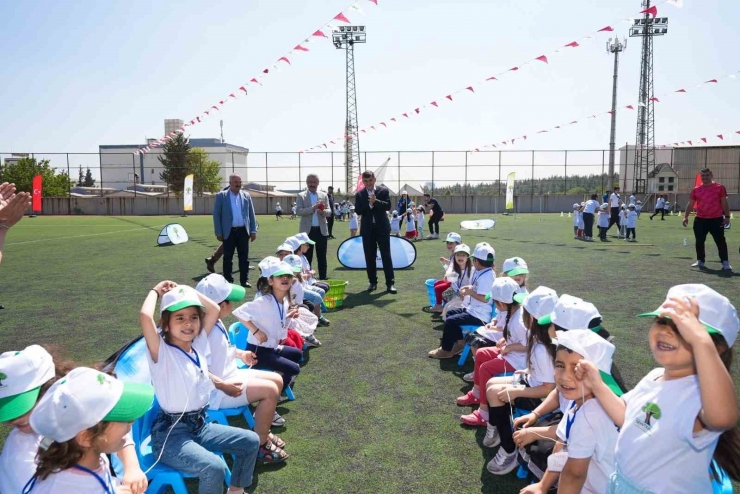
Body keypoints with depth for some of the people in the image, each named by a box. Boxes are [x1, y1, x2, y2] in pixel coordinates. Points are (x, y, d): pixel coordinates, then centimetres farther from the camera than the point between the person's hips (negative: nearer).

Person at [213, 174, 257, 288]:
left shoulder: (246, 195, 8)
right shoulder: (221, 196, 0)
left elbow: (251, 214, 10)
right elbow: (216, 215, -1)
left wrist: (253, 230, 3)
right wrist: (219, 233, -6)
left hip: (243, 231, 2)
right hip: (229, 232, -2)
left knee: (244, 257, 6)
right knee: (228, 258, 4)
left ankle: (244, 280, 13)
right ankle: (228, 281, 12)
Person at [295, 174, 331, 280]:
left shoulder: (324, 195, 9)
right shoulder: (301, 196, 3)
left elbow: (329, 212, 4)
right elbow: (299, 211, -10)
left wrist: (323, 211, -18)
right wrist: (313, 208, -22)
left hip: (321, 230, 2)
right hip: (307, 231, -2)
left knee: (322, 258, 6)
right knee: (307, 258, 3)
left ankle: (323, 280, 13)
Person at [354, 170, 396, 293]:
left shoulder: (384, 191, 3)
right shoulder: (359, 194, 5)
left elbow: (388, 206, -8)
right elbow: (358, 210, -6)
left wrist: (375, 201, -20)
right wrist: (369, 204, -18)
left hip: (382, 228, -1)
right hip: (367, 229, 2)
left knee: (386, 256, -1)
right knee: (369, 257, 5)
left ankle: (390, 283, 1)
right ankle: (373, 282, 15)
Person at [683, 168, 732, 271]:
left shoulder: (719, 187, 0)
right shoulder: (696, 189, 7)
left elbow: (724, 203, 0)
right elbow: (690, 204, 10)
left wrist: (727, 216, -5)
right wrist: (686, 216, 2)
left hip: (716, 219, -3)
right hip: (700, 220, 3)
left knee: (720, 241, -1)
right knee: (699, 242, 7)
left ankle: (725, 262, 4)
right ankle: (700, 261, 19)